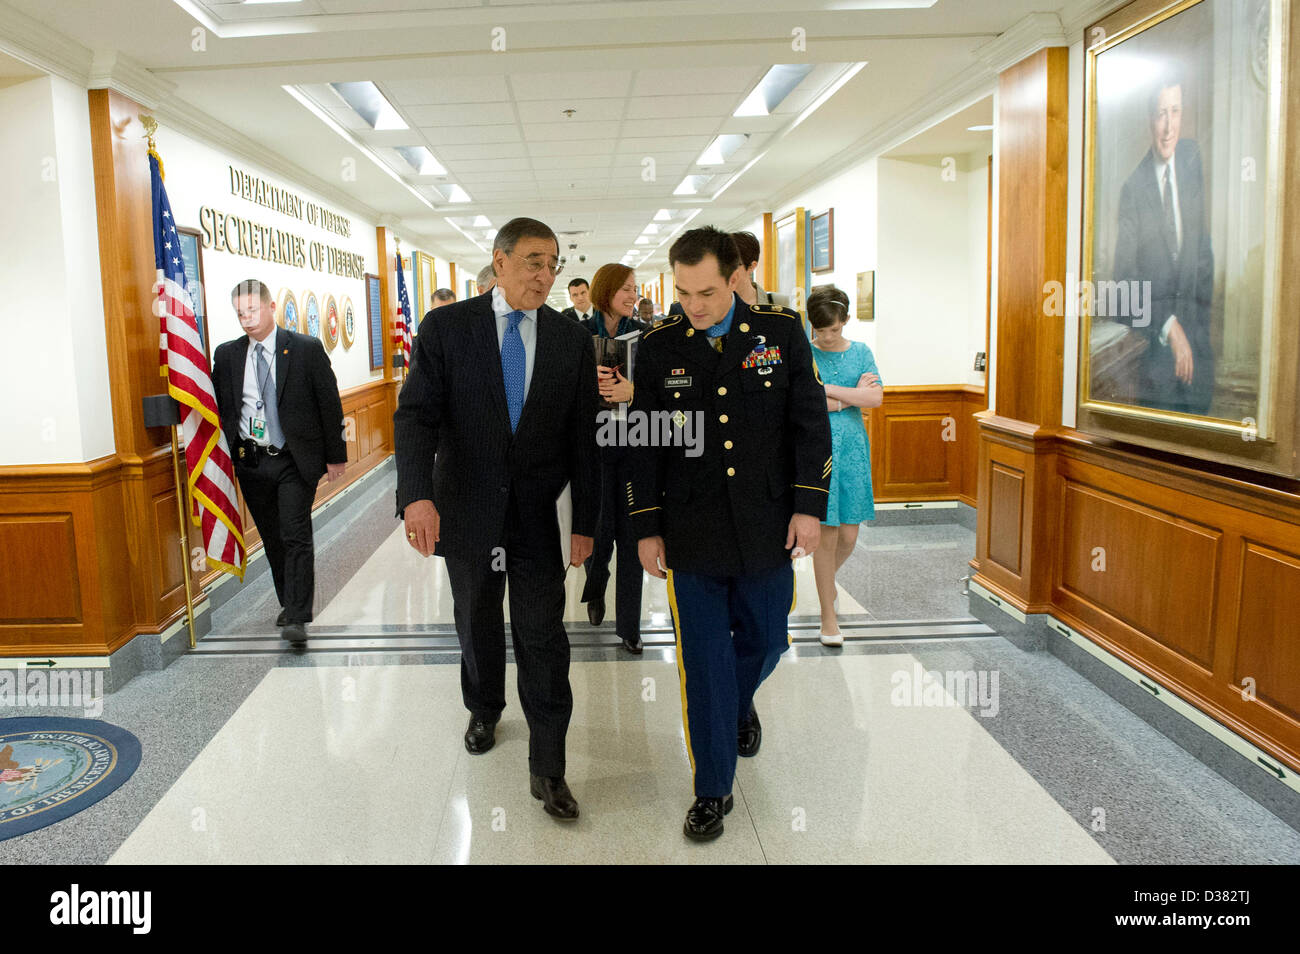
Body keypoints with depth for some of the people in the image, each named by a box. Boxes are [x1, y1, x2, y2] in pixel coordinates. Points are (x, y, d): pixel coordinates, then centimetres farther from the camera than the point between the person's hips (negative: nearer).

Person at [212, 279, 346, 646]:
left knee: (296, 537, -10)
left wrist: (335, 455, -2)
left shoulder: (306, 349, -3)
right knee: (272, 539, 13)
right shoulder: (227, 354, 7)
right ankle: (288, 604, 29)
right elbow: (220, 408, 11)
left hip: (295, 461, -4)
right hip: (250, 463, 4)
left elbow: (330, 403, -1)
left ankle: (297, 619, -9)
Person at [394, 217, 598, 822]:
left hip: (538, 513, 0)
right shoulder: (447, 328, -6)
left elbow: (582, 438, 1)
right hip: (468, 510, 0)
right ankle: (484, 711, 47)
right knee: (477, 625, 19)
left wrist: (585, 522, -1)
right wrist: (417, 493, -29)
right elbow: (416, 415, -13)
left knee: (543, 636, -1)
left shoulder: (572, 340, -1)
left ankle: (547, 767, 12)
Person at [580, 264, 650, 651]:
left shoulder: (644, 334, 4)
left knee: (630, 532, 3)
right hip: (595, 443, -1)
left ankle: (628, 625, 12)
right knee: (600, 528, 2)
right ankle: (595, 590, 36)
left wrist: (634, 392, -20)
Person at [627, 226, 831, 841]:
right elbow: (645, 445, 4)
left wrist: (809, 506, -4)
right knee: (704, 664, 4)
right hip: (691, 534, -1)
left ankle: (739, 706, 50)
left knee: (764, 642, 15)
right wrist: (646, 528, 2)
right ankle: (713, 790, 20)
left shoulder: (782, 332, -1)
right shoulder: (658, 348, 0)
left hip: (767, 530, 1)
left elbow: (811, 422, 2)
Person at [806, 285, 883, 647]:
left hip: (853, 448, 3)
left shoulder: (861, 352, 7)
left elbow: (876, 398, -7)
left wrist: (826, 389, -13)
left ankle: (828, 578, 39)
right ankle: (828, 615, 12)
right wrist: (852, 396, -11)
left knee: (849, 536, 6)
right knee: (826, 536, -2)